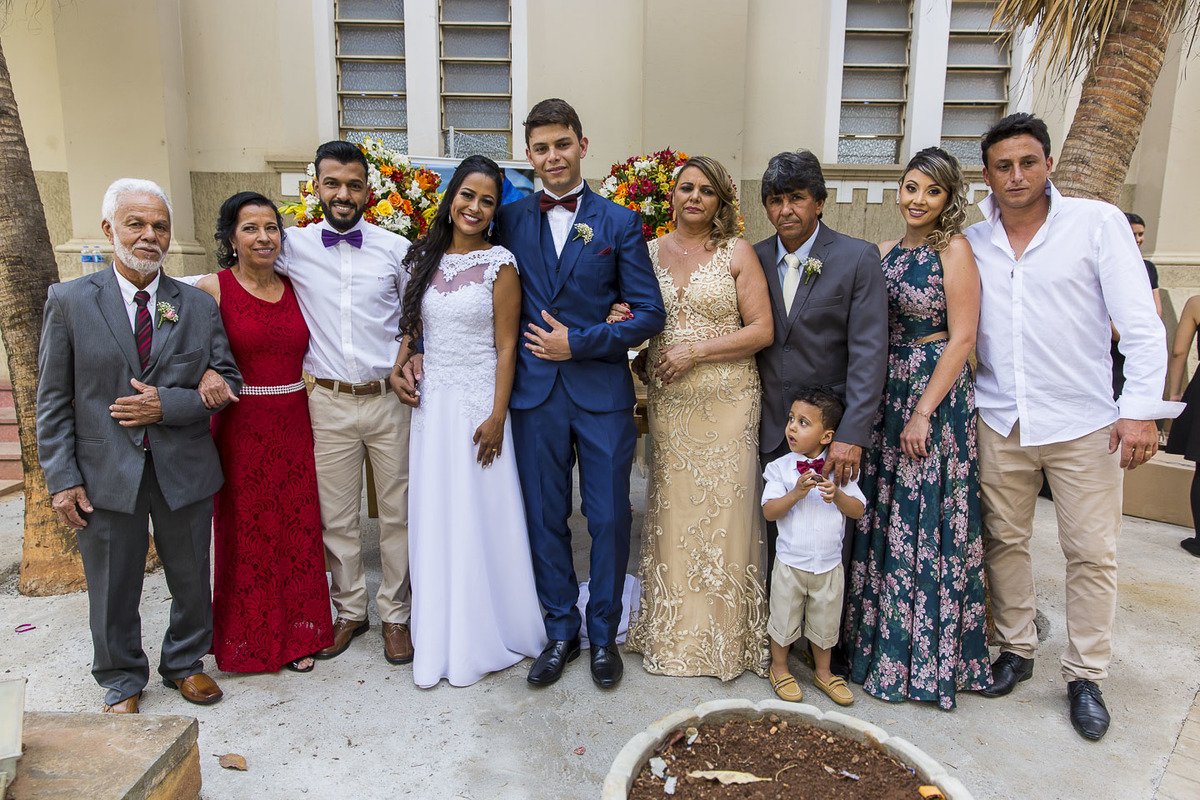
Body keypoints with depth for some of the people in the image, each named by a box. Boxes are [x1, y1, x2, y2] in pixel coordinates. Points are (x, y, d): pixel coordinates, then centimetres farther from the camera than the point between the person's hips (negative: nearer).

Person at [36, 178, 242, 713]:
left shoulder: (198, 306, 2)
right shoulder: (69, 301, -1)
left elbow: (226, 381, 1)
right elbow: (53, 402, -1)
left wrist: (167, 404, -15)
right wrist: (62, 479, -6)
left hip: (184, 471, 1)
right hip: (106, 474, -1)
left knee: (192, 581, 15)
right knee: (113, 590, 13)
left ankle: (184, 663, 39)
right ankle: (122, 682, 36)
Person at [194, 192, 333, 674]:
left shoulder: (293, 288, 8)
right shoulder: (212, 289, -5)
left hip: (294, 426, 4)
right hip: (240, 428, -4)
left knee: (297, 530, 10)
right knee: (246, 532, 8)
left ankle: (296, 633, 27)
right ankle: (248, 638, 27)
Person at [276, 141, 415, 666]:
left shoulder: (396, 249, 2)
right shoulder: (293, 247, 1)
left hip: (390, 400, 0)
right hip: (329, 403, 1)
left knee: (397, 513, 7)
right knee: (336, 517, 11)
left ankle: (394, 613, 24)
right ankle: (349, 610, 30)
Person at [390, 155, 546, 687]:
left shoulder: (500, 264, -6)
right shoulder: (425, 258, 8)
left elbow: (506, 346, -8)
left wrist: (497, 416, -12)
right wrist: (399, 365, 3)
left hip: (477, 403, -5)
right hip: (430, 403, 5)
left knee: (480, 518, 4)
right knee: (433, 518, 11)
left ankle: (484, 637, 23)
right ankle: (439, 638, 28)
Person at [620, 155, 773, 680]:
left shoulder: (737, 252, 1)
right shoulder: (650, 252, 10)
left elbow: (761, 330, -5)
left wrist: (696, 351, -13)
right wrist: (638, 354, -1)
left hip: (727, 401, -3)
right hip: (668, 402, 3)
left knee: (722, 510, 1)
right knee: (672, 511, 6)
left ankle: (725, 636, 18)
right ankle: (672, 632, 21)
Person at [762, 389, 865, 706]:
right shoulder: (780, 468, -8)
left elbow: (859, 510, -3)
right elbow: (769, 511, -14)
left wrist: (837, 496, -22)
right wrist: (796, 493, -27)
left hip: (829, 565, 2)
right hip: (790, 563, -2)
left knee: (825, 621, 17)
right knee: (784, 619, 12)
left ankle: (823, 672, 37)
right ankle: (779, 670, 33)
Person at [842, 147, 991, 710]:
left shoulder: (953, 250, -7)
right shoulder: (884, 252, 11)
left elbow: (962, 338, -12)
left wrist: (923, 412, -16)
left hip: (935, 397, -6)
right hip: (883, 395, 6)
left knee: (925, 528, 1)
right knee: (883, 523, 11)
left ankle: (926, 657, 17)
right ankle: (881, 639, 27)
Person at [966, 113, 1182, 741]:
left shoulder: (1098, 223, -3)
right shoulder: (972, 242, 5)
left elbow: (1140, 322, -6)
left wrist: (1140, 409, -12)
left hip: (1083, 423, -2)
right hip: (1000, 422, 3)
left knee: (1091, 553, 4)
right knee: (1004, 542, 10)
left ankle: (1085, 677, 19)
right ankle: (1015, 649, 29)